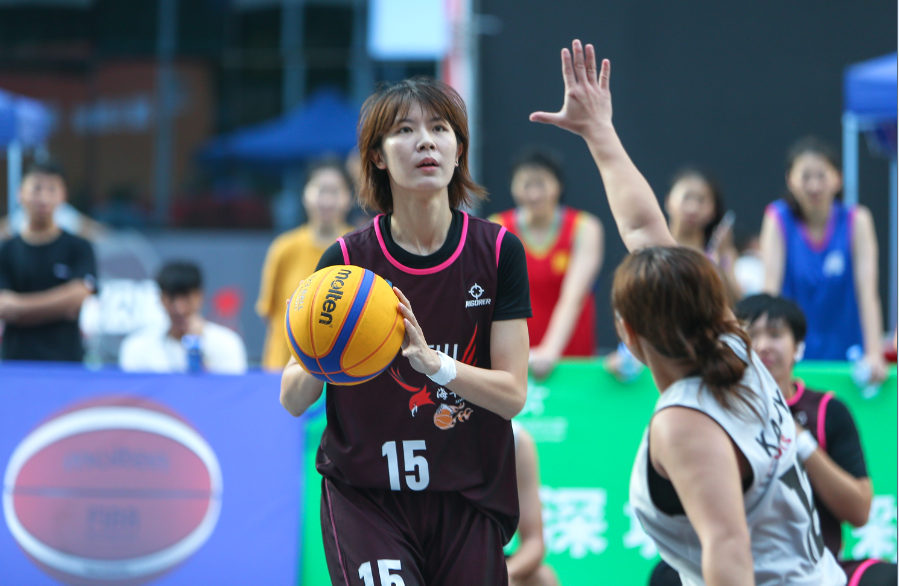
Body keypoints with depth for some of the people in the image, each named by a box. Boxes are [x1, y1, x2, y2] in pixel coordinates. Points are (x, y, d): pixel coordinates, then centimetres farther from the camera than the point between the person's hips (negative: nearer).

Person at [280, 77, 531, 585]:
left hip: (468, 499, 2)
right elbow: (292, 401, -3)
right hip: (365, 499, -2)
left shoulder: (498, 252, -3)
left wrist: (431, 360, -24)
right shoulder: (347, 260, -7)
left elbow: (513, 395, -7)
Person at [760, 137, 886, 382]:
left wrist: (874, 354, -24)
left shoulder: (856, 220, -6)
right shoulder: (778, 219, -5)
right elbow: (771, 286, -14)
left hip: (846, 356, 0)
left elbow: (867, 290, -14)